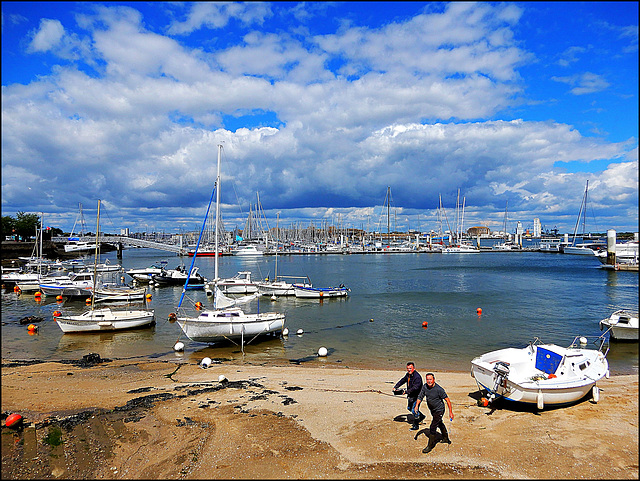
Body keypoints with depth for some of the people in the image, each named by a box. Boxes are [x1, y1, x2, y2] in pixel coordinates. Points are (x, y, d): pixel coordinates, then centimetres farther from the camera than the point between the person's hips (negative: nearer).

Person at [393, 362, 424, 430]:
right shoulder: (408, 374, 2)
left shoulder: (417, 376, -26)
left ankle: (415, 426, 10)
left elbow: (415, 387, -32)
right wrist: (395, 387, -2)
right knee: (409, 408, 21)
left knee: (414, 410, -6)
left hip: (417, 396, -9)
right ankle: (421, 416, 39)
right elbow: (402, 380, 9)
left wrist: (407, 391, -34)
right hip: (410, 395, 9)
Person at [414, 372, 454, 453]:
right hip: (432, 410, 7)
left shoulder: (439, 389, -28)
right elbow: (420, 397, -3)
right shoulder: (424, 387, -12)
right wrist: (417, 405, -19)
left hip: (439, 410, -7)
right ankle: (445, 438, 49)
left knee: (433, 427, -9)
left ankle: (430, 446, 4)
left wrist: (450, 412, -19)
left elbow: (447, 400, -20)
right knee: (440, 424, 27)